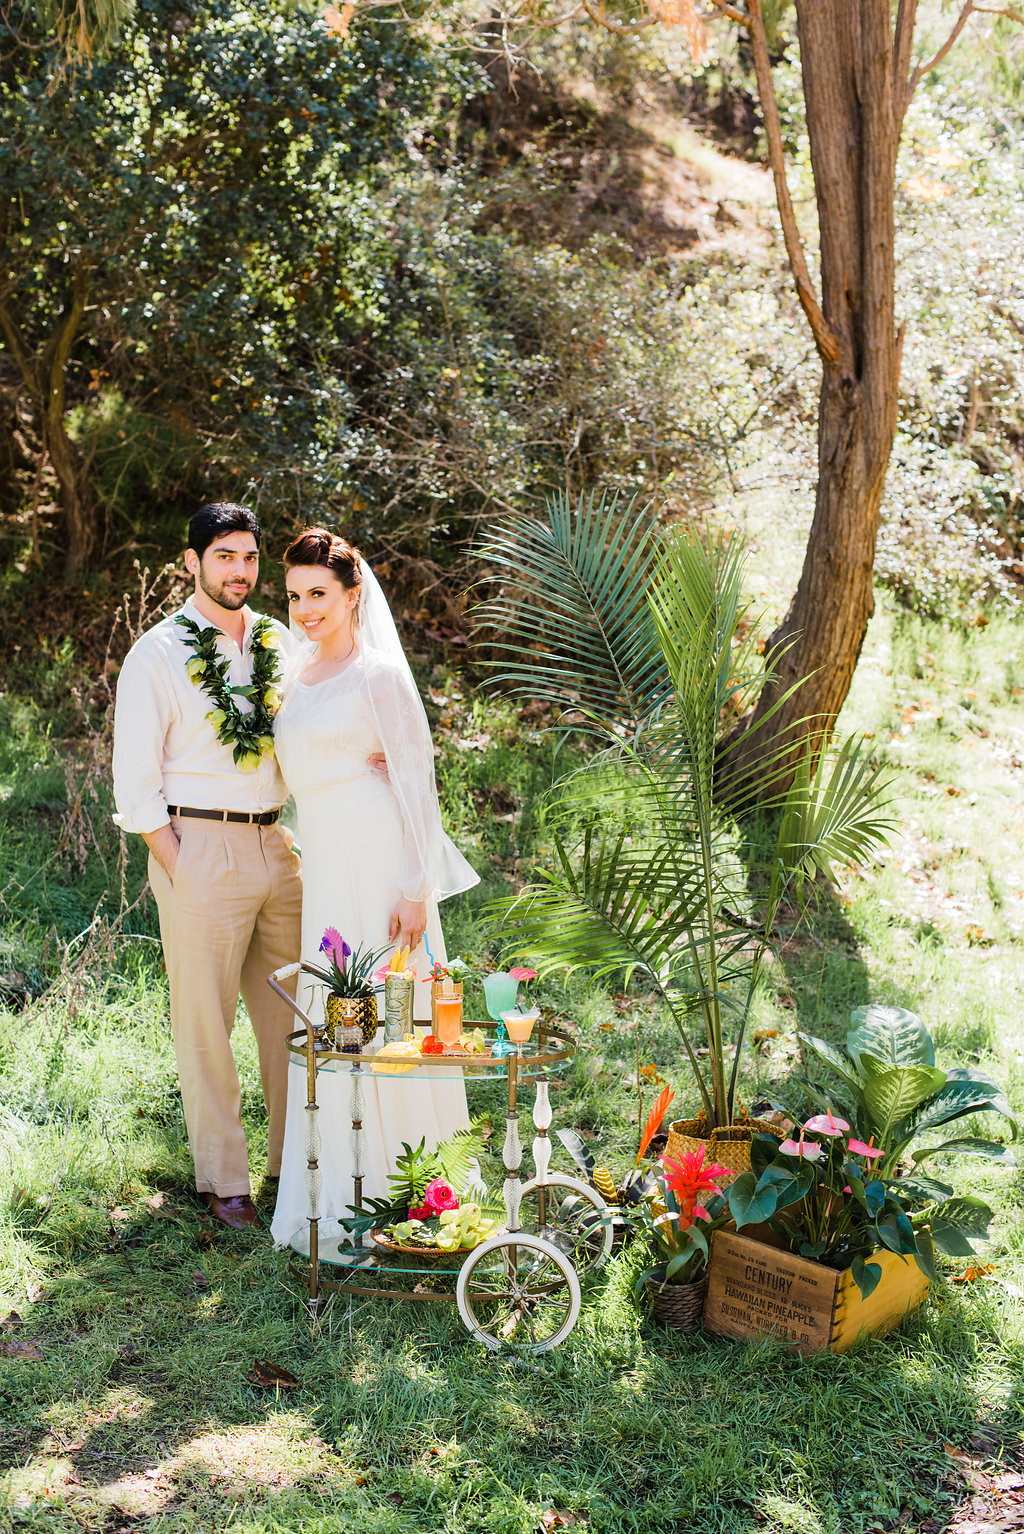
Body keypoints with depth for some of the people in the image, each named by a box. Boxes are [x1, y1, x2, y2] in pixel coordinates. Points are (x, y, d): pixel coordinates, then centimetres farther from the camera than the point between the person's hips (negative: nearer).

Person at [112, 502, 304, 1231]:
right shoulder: (159, 653, -3)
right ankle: (224, 1181, 13)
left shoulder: (281, 644, 11)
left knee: (292, 1013, 10)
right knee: (206, 1020, 2)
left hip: (276, 842, 5)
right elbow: (135, 780, -5)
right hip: (199, 848, -5)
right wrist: (178, 869, -10)